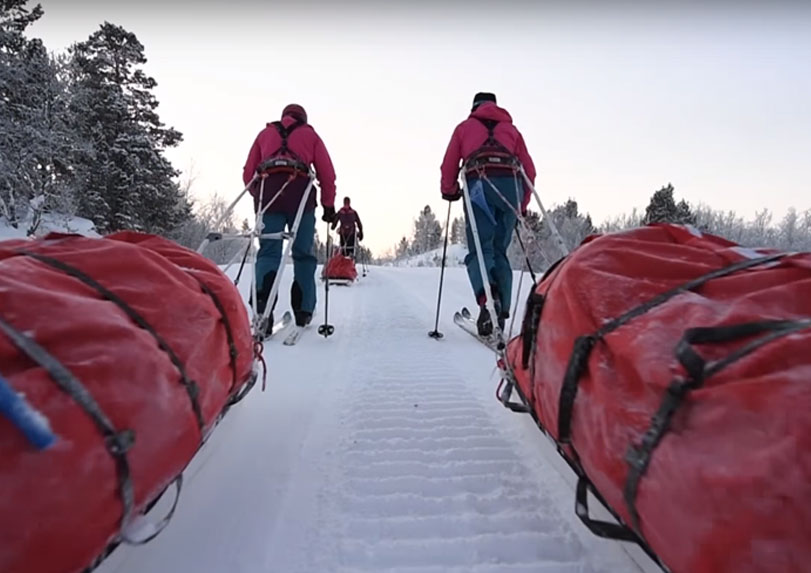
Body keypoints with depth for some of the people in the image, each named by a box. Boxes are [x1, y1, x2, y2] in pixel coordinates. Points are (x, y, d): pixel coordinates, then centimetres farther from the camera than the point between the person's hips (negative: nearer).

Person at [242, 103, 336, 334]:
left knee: (268, 252, -2)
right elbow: (327, 173, 11)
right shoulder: (310, 134, 22)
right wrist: (329, 205, 17)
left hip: (268, 191, 1)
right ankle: (303, 311, 8)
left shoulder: (265, 133, 26)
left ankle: (263, 309, -23)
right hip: (300, 193, -1)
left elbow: (248, 173, 18)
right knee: (303, 254, 8)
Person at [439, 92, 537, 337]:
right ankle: (501, 311, 0)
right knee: (499, 251, 9)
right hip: (511, 185, 2)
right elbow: (529, 170, 22)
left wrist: (449, 191, 33)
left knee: (480, 250, -5)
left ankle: (487, 296, -33)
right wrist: (522, 205, 28)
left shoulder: (465, 126, 26)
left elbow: (449, 165, 17)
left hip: (479, 184, -2)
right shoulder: (510, 128, 30)